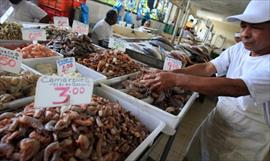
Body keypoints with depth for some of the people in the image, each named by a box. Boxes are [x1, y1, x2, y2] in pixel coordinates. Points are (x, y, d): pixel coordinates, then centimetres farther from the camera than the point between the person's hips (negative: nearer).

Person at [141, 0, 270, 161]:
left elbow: (235, 88, -37)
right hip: (216, 122, 5)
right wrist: (170, 73, -26)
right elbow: (207, 68, -11)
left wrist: (175, 79, -41)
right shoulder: (239, 49, -5)